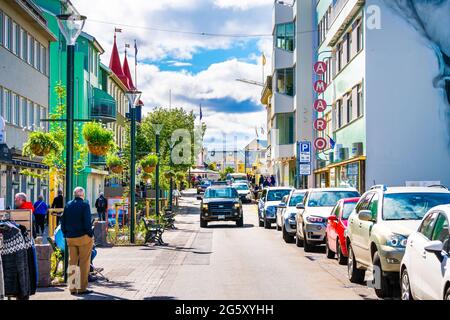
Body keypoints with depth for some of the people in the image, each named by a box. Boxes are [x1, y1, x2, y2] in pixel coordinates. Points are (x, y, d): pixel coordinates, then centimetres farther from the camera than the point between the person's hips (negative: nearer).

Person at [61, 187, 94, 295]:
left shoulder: (67, 205, 10)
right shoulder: (85, 205, -8)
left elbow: (63, 222, 11)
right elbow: (87, 223, -14)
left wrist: (66, 235, 16)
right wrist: (90, 234, -5)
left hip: (70, 238, 5)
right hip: (83, 237, -5)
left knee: (72, 262, 10)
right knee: (84, 263, 0)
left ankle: (72, 288, 12)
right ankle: (82, 288, 0)